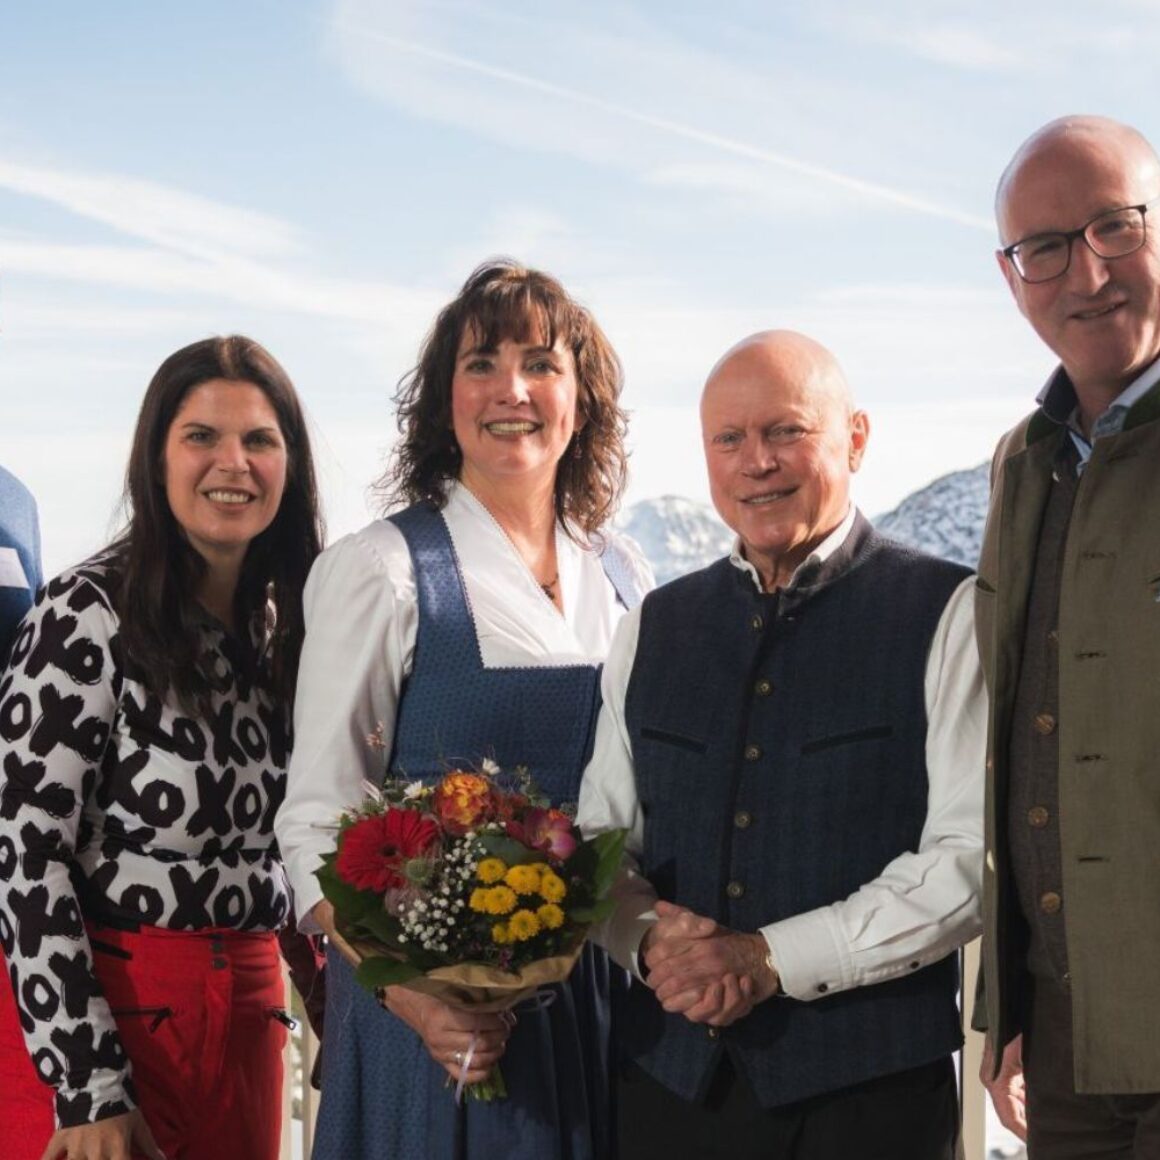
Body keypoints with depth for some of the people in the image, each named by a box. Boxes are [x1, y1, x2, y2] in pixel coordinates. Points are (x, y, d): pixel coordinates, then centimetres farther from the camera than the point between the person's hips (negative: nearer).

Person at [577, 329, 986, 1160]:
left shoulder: (945, 616, -3)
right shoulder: (654, 628, 11)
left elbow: (973, 859, -11)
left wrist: (772, 959, -15)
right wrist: (646, 937, -8)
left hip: (867, 1083, -3)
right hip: (670, 1071, 4)